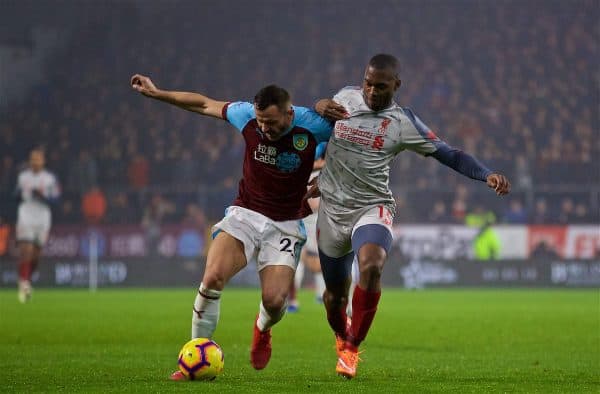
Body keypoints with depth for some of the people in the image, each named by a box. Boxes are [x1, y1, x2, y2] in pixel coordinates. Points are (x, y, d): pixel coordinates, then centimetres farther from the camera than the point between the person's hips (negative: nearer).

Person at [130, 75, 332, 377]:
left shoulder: (312, 125, -16)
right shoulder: (247, 115, -9)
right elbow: (204, 104, 8)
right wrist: (156, 93, 9)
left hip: (286, 224, -1)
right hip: (246, 213, 2)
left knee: (274, 301, -15)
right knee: (212, 277, -23)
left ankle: (262, 329, 26)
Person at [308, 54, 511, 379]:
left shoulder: (403, 124, -7)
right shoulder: (345, 98, 2)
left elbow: (449, 155, -6)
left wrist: (488, 175, -22)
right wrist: (319, 107, -4)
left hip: (372, 208, -3)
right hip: (332, 210, 3)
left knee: (371, 265, -34)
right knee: (334, 295, 10)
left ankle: (352, 348, -18)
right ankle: (341, 337, 46)